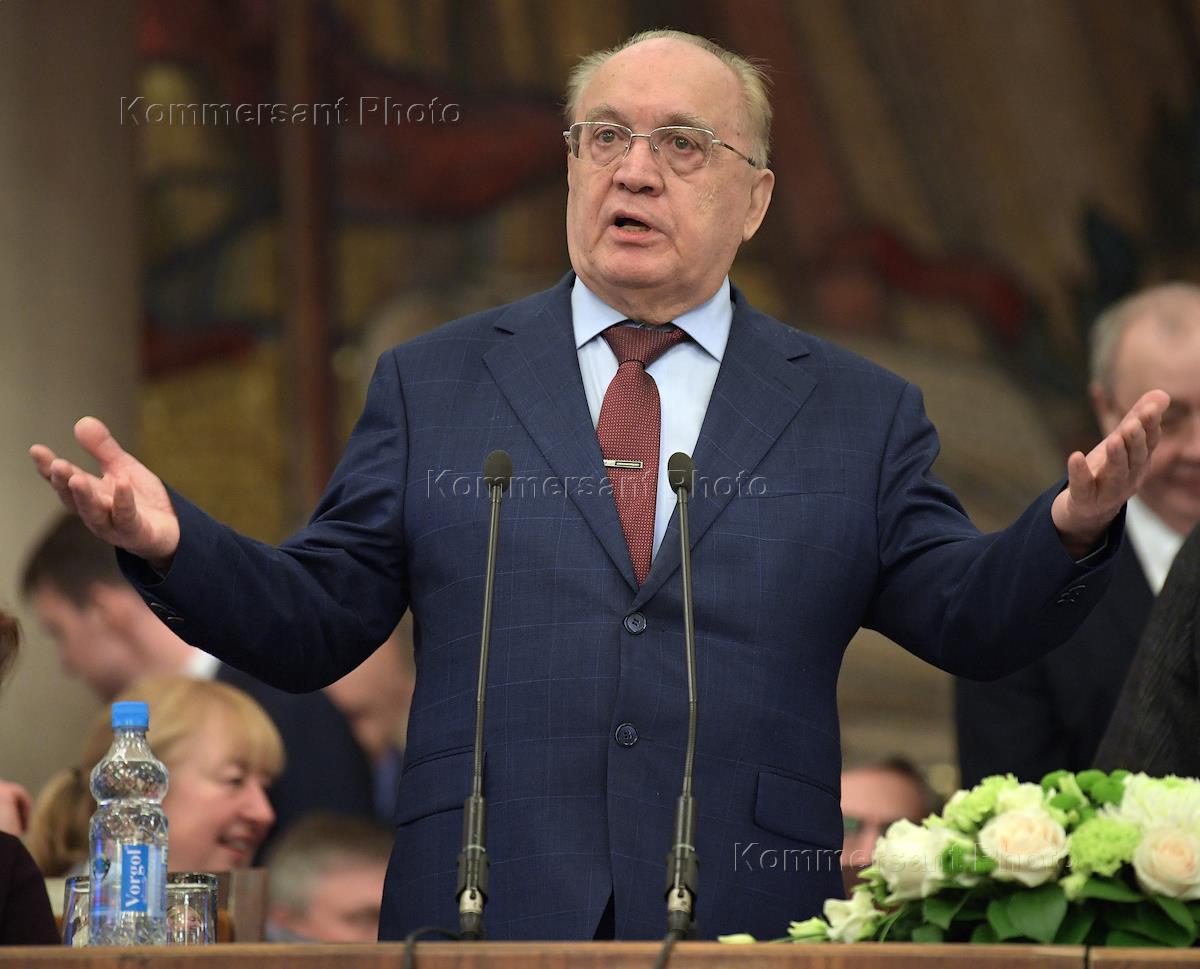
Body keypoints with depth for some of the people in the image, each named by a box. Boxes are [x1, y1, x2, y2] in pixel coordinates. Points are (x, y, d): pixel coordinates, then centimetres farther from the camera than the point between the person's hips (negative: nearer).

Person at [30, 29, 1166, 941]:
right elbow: (314, 622, 9)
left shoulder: (860, 414, 13)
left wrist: (1069, 531, -13)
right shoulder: (429, 385, 13)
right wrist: (170, 542, -9)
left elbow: (968, 621, 7)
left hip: (750, 926, 0)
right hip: (478, 916, 0)